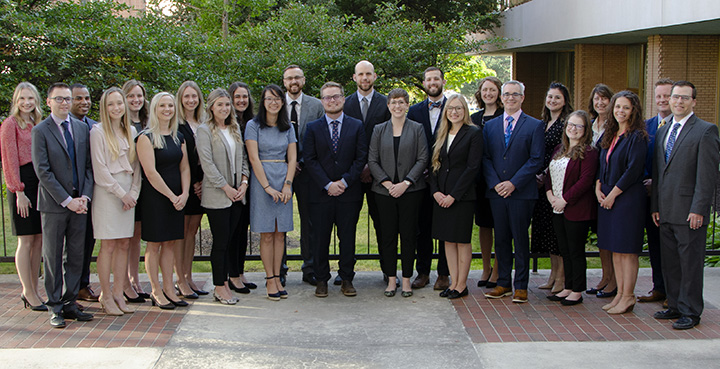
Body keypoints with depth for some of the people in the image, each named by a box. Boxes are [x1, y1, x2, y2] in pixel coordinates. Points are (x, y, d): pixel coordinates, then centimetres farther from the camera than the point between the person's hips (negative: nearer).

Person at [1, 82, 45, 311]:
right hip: (22, 183, -7)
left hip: (40, 181, 7)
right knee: (26, 241, -2)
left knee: (39, 240, 7)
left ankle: (32, 291, 15)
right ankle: (29, 293, 5)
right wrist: (19, 192, -14)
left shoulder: (37, 124, 16)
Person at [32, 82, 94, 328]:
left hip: (79, 203, 4)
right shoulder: (40, 131, -3)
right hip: (53, 205, -4)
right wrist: (66, 200, -13)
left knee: (76, 256, 7)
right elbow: (42, 170, -9)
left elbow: (89, 165, 10)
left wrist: (85, 196, -4)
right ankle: (55, 308, 10)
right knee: (53, 258, 3)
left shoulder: (82, 128, 11)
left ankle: (70, 304, 16)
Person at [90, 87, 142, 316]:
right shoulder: (98, 131, -3)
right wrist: (121, 193, -9)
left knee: (124, 245, 4)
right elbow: (100, 169, -8)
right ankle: (106, 295, 3)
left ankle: (118, 294, 10)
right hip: (107, 192, -5)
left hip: (128, 192, 5)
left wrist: (133, 192, 0)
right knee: (108, 245, -4)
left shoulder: (131, 131, 13)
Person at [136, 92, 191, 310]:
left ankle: (168, 289, 15)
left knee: (171, 242, 8)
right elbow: (150, 172, -13)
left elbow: (184, 167, 11)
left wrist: (184, 193, -4)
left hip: (177, 198, 6)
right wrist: (172, 196, -13)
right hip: (154, 197, -6)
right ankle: (156, 292, 8)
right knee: (154, 244, 0)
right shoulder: (146, 137, -7)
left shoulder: (178, 137, 12)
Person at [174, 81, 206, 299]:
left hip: (199, 186, 6)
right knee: (181, 233, -1)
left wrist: (203, 182, 0)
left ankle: (188, 278, 17)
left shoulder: (203, 125, 13)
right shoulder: (176, 125, -6)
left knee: (192, 231, 10)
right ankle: (181, 281, 3)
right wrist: (191, 184, -10)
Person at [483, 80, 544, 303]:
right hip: (496, 192, 4)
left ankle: (521, 286, 9)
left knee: (521, 239, 1)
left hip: (521, 193, -3)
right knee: (501, 239, 8)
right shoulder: (490, 126, 12)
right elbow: (485, 158, 8)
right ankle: (503, 283, 17)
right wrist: (495, 183, -7)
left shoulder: (535, 126, 1)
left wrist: (513, 183, -13)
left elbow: (536, 160, -6)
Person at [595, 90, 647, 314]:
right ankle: (620, 294, 17)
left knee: (627, 249, -3)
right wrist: (598, 188, 1)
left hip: (628, 198, -8)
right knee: (615, 249, 10)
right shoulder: (609, 135, 13)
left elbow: (633, 170, -16)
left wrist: (612, 194, -14)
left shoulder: (637, 137, -9)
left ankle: (628, 297, 4)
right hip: (607, 197, 8)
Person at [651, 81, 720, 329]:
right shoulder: (663, 131, 15)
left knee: (690, 262, 1)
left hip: (689, 211, -7)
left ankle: (690, 312, 11)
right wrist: (655, 206, 13)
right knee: (669, 262, 13)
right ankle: (675, 306, 25)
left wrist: (698, 210, -16)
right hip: (666, 212, 7)